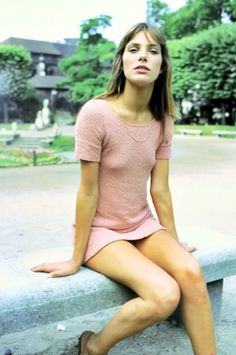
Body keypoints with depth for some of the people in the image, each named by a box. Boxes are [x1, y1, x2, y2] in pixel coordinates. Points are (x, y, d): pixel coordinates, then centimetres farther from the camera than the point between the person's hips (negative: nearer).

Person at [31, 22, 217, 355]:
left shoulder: (163, 121, -4)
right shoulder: (96, 114, -21)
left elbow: (160, 189, 0)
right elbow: (88, 192, -18)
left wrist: (174, 243, 6)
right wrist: (76, 259, -10)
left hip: (142, 225, 5)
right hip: (100, 229, -5)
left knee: (190, 271, -22)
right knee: (165, 295, -24)